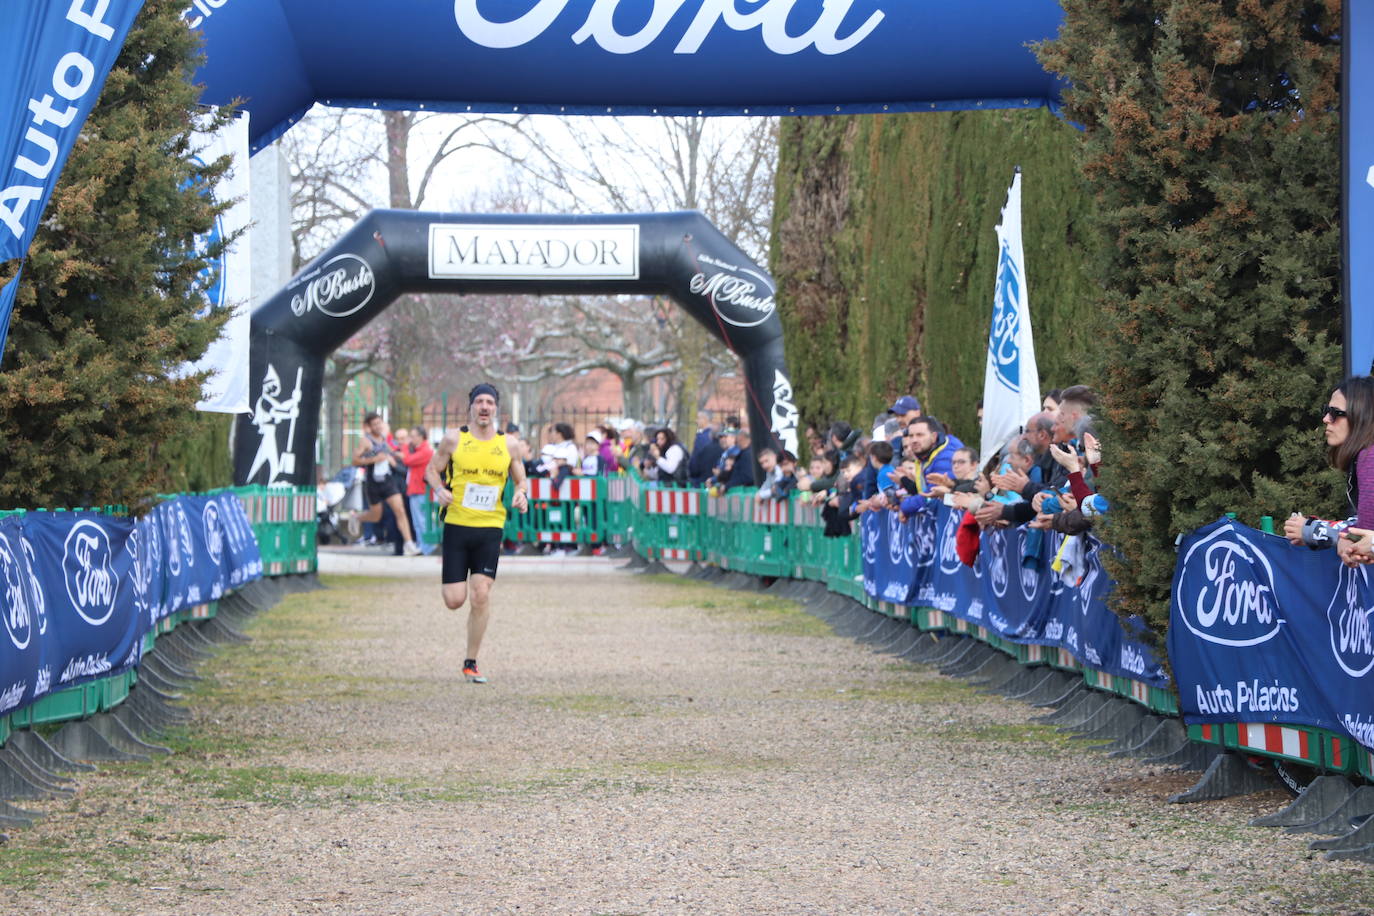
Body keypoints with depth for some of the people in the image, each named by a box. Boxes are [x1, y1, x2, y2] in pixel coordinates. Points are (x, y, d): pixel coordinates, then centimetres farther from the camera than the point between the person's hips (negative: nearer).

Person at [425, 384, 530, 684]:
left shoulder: (508, 444, 6)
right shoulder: (454, 440, 0)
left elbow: (521, 480, 16)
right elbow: (432, 469, 8)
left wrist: (522, 494, -7)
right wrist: (440, 490, -12)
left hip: (490, 527, 1)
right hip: (457, 525, -1)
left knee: (481, 595, -9)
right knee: (454, 600, -4)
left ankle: (471, 663, 4)